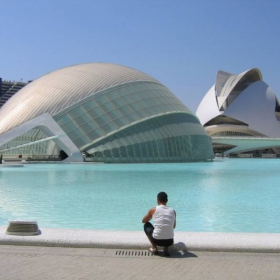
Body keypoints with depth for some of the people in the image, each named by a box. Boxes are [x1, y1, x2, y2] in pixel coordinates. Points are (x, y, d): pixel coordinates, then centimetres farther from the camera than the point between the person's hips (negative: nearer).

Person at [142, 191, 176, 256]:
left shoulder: (153, 210, -1)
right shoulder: (172, 211, 7)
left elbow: (143, 221, 16)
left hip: (157, 240, -2)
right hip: (169, 241, 3)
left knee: (147, 225, 25)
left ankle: (154, 248, 15)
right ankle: (166, 248, 11)